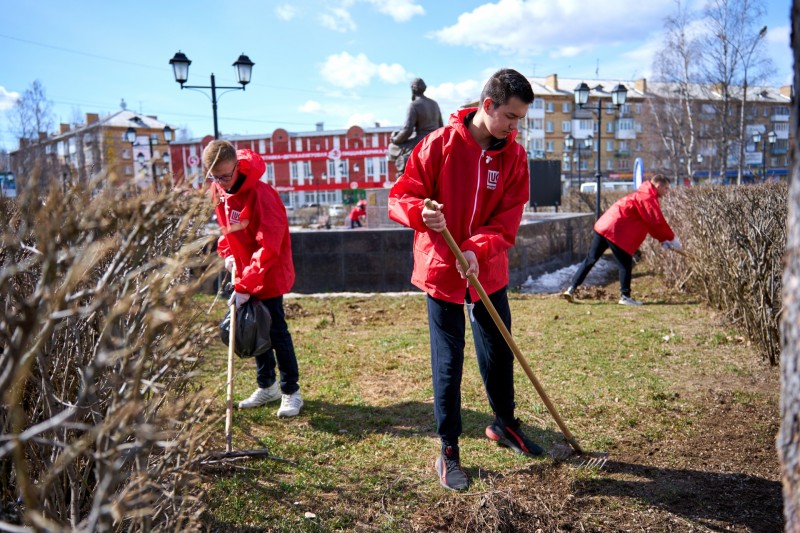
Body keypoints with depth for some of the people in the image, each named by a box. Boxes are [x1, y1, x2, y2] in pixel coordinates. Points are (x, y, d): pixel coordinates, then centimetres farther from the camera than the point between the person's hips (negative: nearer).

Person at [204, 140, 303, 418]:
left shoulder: (261, 195, -25)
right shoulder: (217, 191, -1)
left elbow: (268, 248, -28)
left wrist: (246, 285, -29)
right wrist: (227, 252, 3)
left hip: (269, 275, -7)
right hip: (243, 273, 8)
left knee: (276, 332, -2)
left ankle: (291, 392, 12)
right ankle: (267, 386, 28)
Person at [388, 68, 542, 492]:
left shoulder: (514, 157, 0)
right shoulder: (439, 144, -10)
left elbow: (508, 220, -6)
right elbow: (401, 195, -8)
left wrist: (477, 250, -24)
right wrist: (421, 212, -31)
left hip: (489, 270, 4)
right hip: (441, 270, -4)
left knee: (499, 352, 17)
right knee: (448, 362, 3)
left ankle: (503, 423, 42)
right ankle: (448, 451, 19)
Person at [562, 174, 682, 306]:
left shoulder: (642, 195, 22)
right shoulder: (648, 198, -9)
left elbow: (651, 223, 22)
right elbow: (658, 222, -11)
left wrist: (663, 240, 15)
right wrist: (672, 238, 0)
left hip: (604, 225, 10)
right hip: (617, 231, -10)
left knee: (590, 259, 10)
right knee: (626, 265, -1)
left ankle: (572, 288, 11)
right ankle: (625, 296, 4)